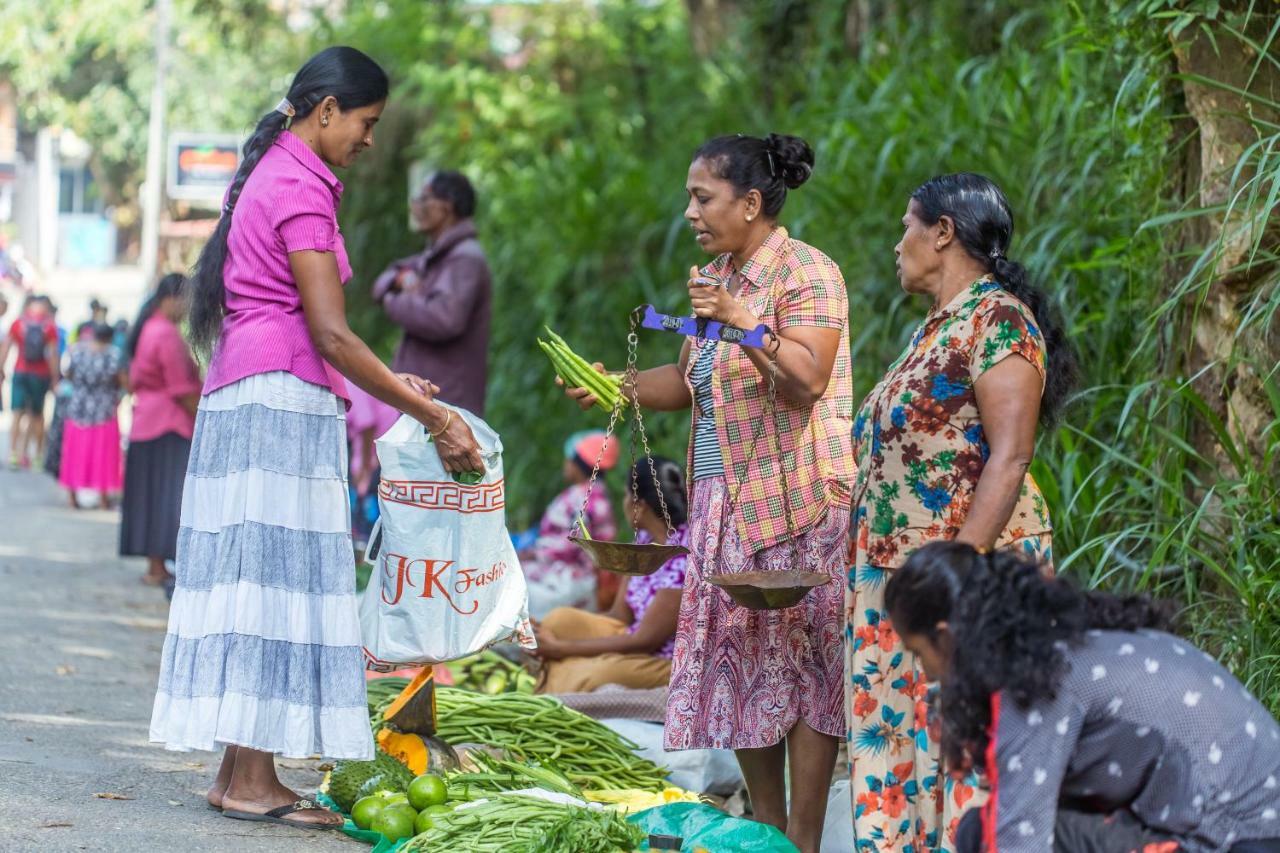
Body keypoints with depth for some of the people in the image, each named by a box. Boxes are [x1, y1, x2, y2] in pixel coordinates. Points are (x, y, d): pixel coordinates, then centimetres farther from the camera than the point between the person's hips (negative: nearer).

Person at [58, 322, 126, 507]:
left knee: (75, 453, 12)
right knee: (103, 456, 8)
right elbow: (124, 381, -12)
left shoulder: (77, 352, -9)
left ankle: (73, 496, 14)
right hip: (104, 413, -2)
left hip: (77, 410, 2)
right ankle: (103, 495, 10)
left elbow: (68, 375, 3)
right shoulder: (113, 355, -15)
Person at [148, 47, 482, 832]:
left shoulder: (274, 175, 19)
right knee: (275, 577, -9)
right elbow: (330, 333, -16)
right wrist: (432, 416, -15)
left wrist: (393, 385, 16)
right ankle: (252, 780, -10)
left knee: (260, 581, 6)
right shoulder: (300, 189, -10)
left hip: (247, 398, 10)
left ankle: (245, 773, 5)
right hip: (280, 398, -10)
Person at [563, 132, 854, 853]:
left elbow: (808, 379, -20)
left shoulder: (807, 274, -9)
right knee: (742, 664, 7)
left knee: (803, 661, -5)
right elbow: (692, 383, 19)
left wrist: (741, 320, -28)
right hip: (725, 501, 8)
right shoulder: (715, 277, 15)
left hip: (795, 503, -8)